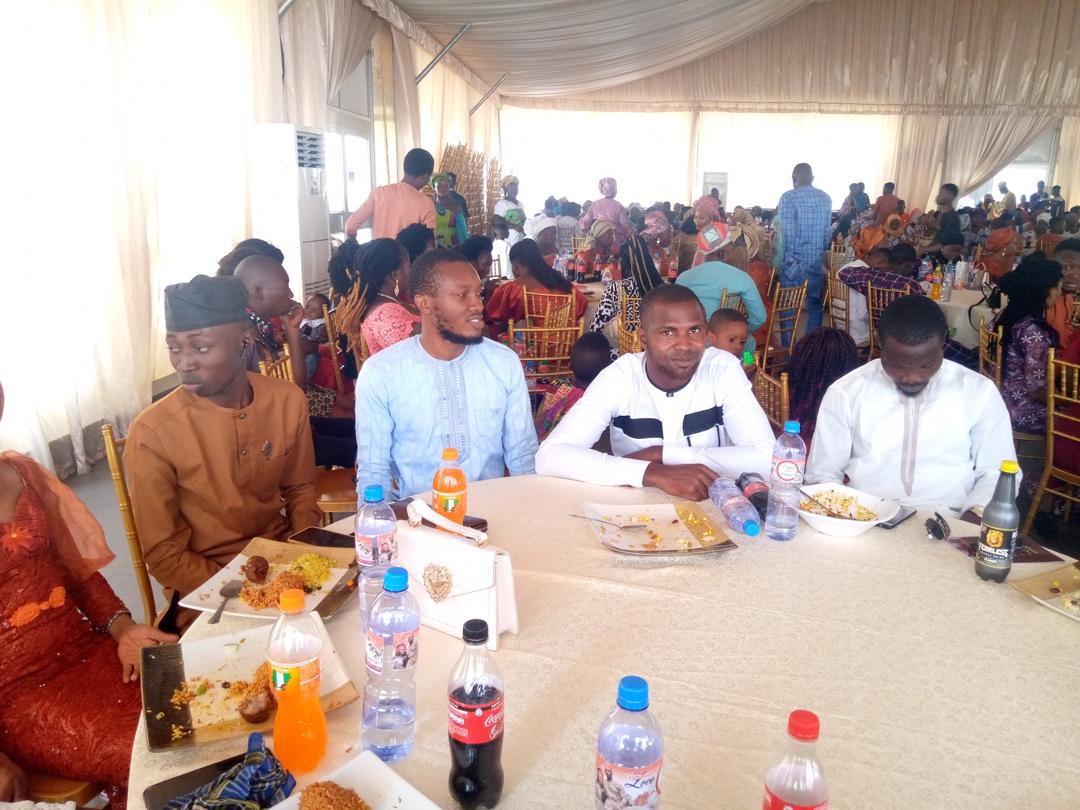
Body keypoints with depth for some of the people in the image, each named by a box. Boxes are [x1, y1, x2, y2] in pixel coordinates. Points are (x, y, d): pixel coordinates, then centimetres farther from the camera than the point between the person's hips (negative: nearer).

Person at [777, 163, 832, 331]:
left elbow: (786, 232, -14)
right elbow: (827, 231, 13)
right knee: (814, 304, 10)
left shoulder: (788, 197, -9)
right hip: (817, 260, 5)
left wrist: (788, 258, -6)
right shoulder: (825, 198, 8)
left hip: (794, 261, -4)